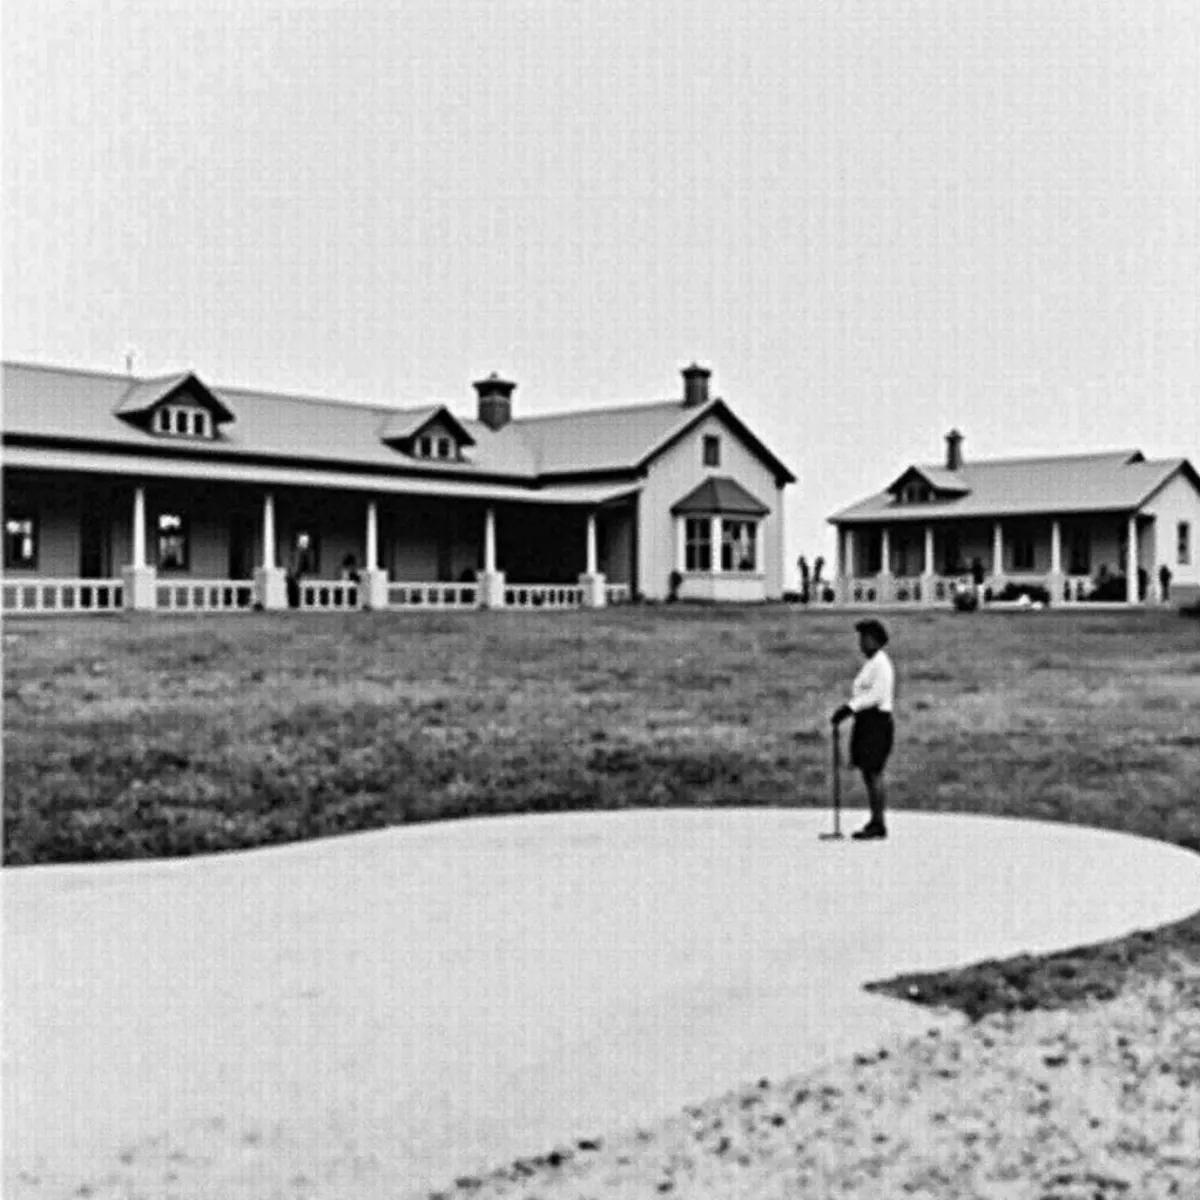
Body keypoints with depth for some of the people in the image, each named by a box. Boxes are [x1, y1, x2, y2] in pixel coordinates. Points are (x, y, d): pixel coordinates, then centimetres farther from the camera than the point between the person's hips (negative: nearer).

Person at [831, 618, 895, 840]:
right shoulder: (872, 663, 18)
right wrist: (849, 708, 12)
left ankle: (878, 824, -6)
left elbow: (877, 695, -20)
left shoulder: (881, 663, -12)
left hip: (876, 722, -10)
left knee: (873, 772, -9)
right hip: (867, 722, 10)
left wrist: (851, 707, -21)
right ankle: (876, 822, 14)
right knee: (869, 773, 10)